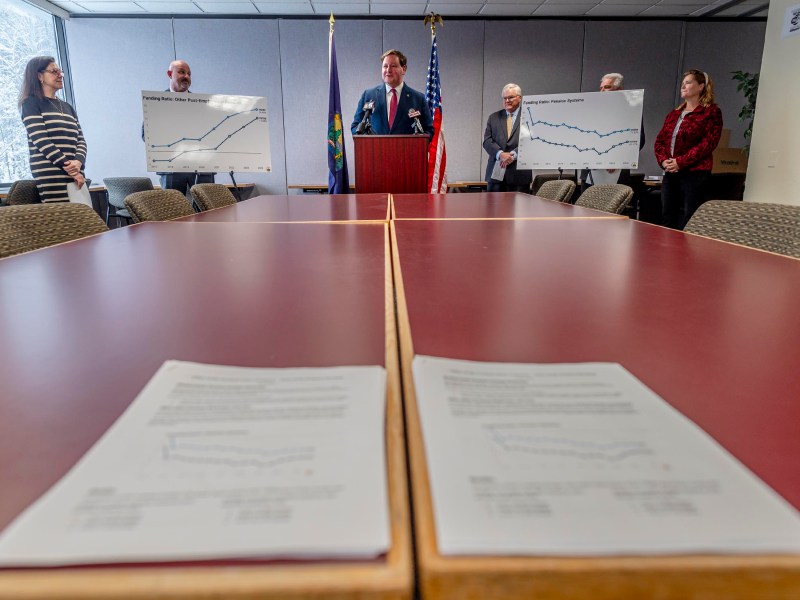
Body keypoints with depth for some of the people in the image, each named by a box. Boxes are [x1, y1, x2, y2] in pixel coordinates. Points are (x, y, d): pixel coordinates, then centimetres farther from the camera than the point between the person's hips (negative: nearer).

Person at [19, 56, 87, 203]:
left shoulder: (68, 107, 23)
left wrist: (78, 162, -8)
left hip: (75, 176, 6)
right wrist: (70, 170, -15)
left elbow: (80, 140, 14)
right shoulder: (31, 103, 5)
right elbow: (42, 142, -8)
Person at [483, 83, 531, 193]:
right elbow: (487, 141, 5)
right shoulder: (494, 117, 15)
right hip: (496, 172, 3)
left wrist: (513, 155, -18)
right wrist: (500, 154, -13)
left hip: (519, 173, -2)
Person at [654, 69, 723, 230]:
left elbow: (708, 143, -11)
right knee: (668, 220, 8)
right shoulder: (673, 114, 20)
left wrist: (680, 162, -17)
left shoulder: (711, 112, 0)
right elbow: (659, 140, 15)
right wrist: (663, 160, -4)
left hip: (695, 175, -6)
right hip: (670, 175, 7)